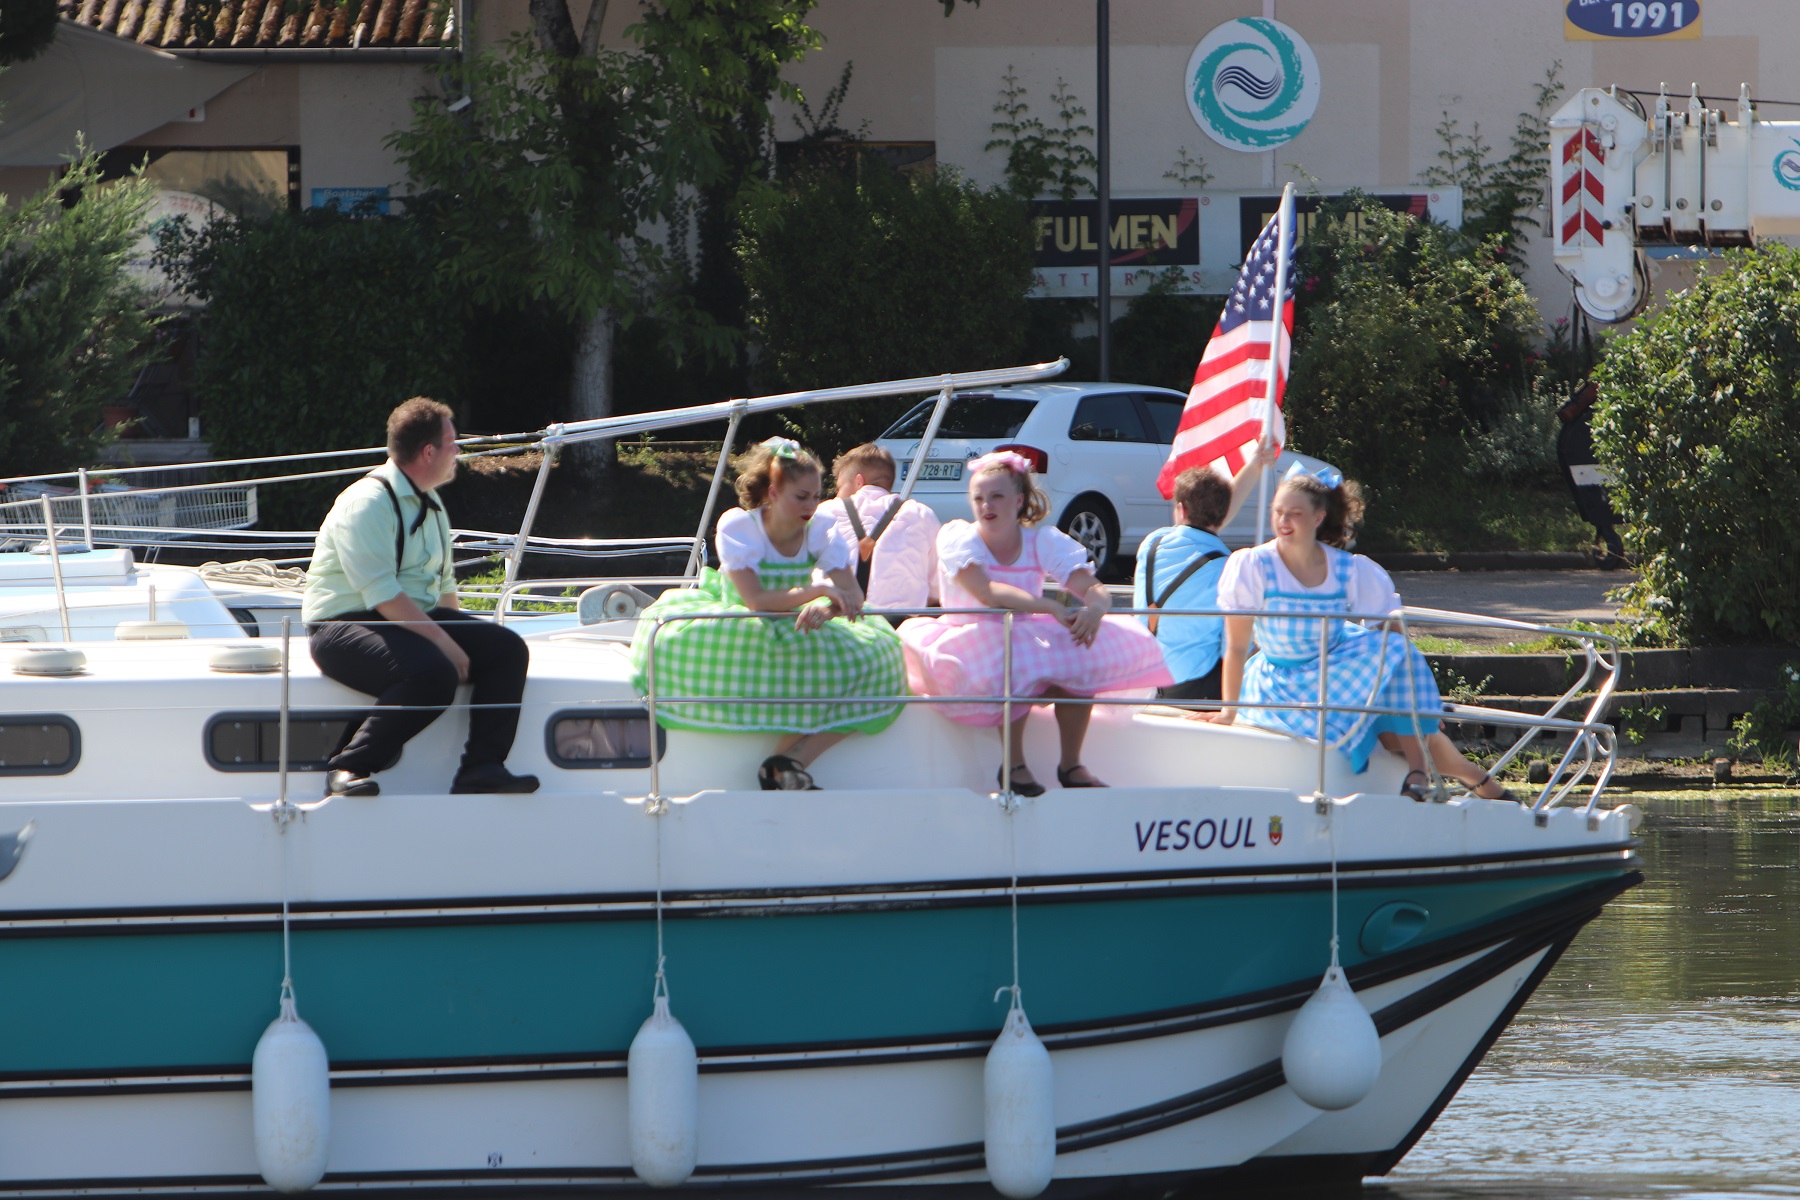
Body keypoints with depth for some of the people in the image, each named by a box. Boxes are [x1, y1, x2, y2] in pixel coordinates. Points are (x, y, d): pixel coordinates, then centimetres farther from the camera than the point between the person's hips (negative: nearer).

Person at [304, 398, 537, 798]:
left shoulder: (431, 505, 17)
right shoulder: (367, 504, -16)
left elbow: (444, 585, 25)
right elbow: (382, 595, -23)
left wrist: (459, 636, 12)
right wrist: (442, 640, -25)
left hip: (419, 618, 10)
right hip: (347, 626, -9)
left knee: (507, 648, -8)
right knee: (433, 673, -36)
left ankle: (482, 768, -15)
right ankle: (348, 768, -28)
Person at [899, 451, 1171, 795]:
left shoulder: (1043, 541, -3)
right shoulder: (956, 537, -13)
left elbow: (1093, 588, -14)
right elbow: (986, 592, -30)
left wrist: (1095, 608, -40)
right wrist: (1051, 608, -42)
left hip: (1030, 639, 4)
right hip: (970, 646, -4)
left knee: (1084, 656, -24)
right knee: (1020, 665, -35)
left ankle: (1071, 764, -10)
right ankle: (1014, 766, -19)